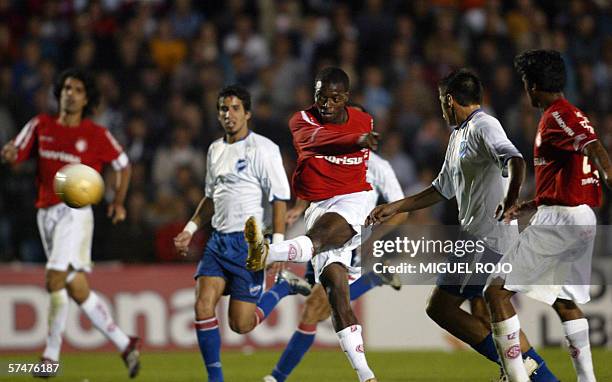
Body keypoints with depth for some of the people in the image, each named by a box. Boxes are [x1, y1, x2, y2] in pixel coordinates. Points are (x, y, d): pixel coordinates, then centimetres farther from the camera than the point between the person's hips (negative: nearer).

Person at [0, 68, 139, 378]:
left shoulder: (96, 134, 1)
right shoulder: (41, 126, 10)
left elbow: (123, 164, 13)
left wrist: (118, 201, 8)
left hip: (75, 212, -5)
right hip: (46, 213, 5)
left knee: (56, 280, -19)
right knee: (77, 289, 5)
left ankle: (51, 355, -13)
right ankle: (124, 344, 16)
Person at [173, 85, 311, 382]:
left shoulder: (263, 149, -8)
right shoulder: (215, 150, 13)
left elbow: (280, 199, -10)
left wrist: (277, 245, -16)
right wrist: (190, 230, 17)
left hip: (249, 243, -6)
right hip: (218, 240, 6)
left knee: (241, 324, -7)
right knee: (203, 306, -10)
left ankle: (284, 286, 19)